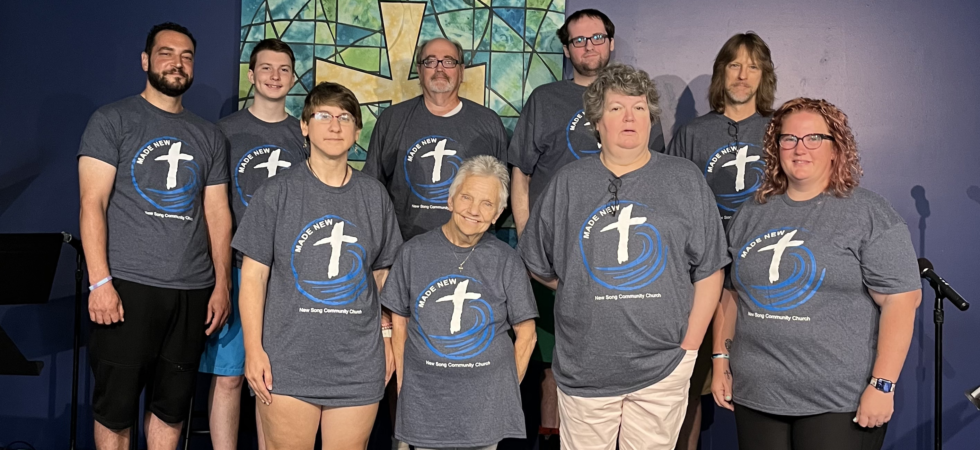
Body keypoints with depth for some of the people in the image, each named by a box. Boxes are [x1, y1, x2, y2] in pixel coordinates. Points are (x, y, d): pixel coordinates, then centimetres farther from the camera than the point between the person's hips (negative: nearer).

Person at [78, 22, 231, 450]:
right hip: (127, 286, -3)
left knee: (172, 406, 9)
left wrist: (222, 285, 5)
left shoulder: (209, 136, 14)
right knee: (115, 406, 2)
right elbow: (92, 203, -4)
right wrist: (100, 281, -13)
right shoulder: (112, 121, 3)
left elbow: (217, 214, 13)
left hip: (193, 291, 4)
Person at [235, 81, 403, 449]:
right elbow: (254, 274, -1)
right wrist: (253, 350, -7)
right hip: (288, 363, -2)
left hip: (359, 366, 2)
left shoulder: (373, 195, 8)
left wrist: (387, 337, 8)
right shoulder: (277, 192, 0)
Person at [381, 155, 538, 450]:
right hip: (424, 402, 1)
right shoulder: (414, 253, 1)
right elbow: (399, 323, 6)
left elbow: (525, 335, 5)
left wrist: (507, 390, 1)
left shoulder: (507, 261, -1)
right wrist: (403, 388, 2)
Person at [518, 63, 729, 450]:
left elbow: (709, 270, 2)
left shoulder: (686, 181, 3)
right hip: (583, 368, 1)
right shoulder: (567, 184, 5)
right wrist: (583, 295, 5)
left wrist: (689, 345, -1)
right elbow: (538, 265, 12)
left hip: (662, 367, 0)